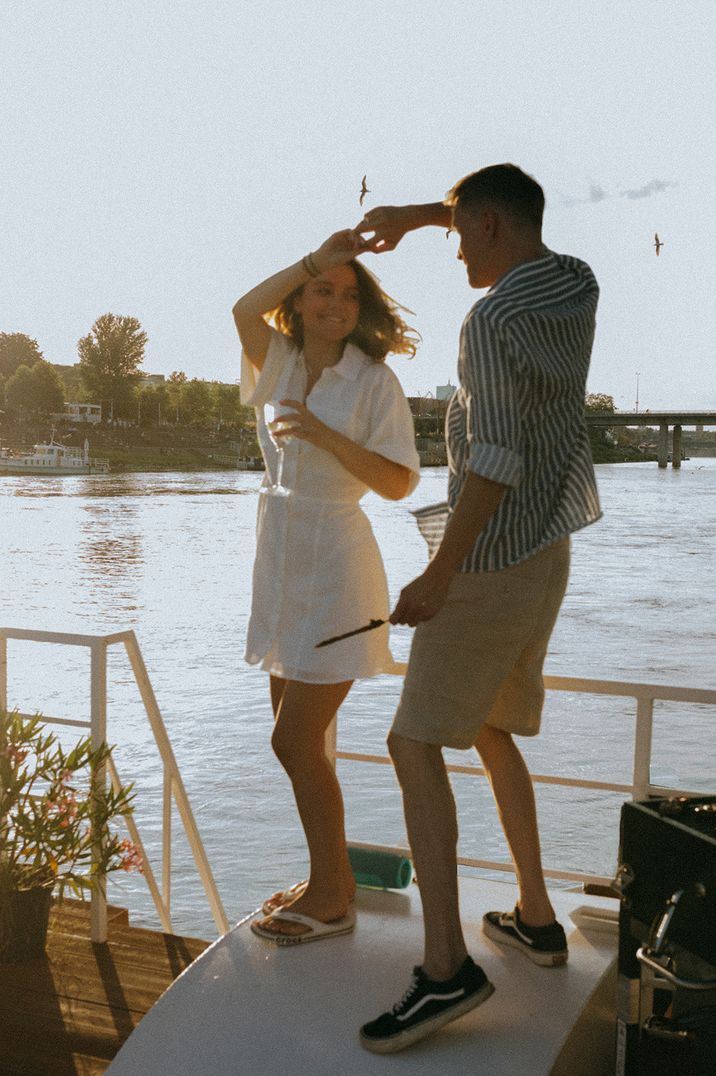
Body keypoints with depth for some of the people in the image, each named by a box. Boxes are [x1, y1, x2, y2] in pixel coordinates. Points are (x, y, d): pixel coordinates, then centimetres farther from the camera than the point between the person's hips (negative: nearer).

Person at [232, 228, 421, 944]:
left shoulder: (374, 380, -7)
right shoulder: (280, 365, 7)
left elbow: (398, 483, -14)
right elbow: (246, 310, -13)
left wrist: (324, 434, -23)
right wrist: (317, 258, -10)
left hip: (334, 566, -7)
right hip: (282, 562, 7)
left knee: (294, 741, -5)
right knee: (297, 739, 13)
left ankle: (331, 898, 11)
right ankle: (331, 880, 28)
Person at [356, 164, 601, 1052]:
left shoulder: (494, 319, -19)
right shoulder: (577, 284, 8)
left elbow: (497, 460, -28)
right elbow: (511, 222, 30)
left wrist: (438, 575, -25)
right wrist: (415, 213, 23)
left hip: (489, 565, -9)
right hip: (545, 558, 9)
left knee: (415, 746, -8)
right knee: (489, 733, 21)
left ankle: (445, 966, -14)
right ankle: (534, 918, 26)